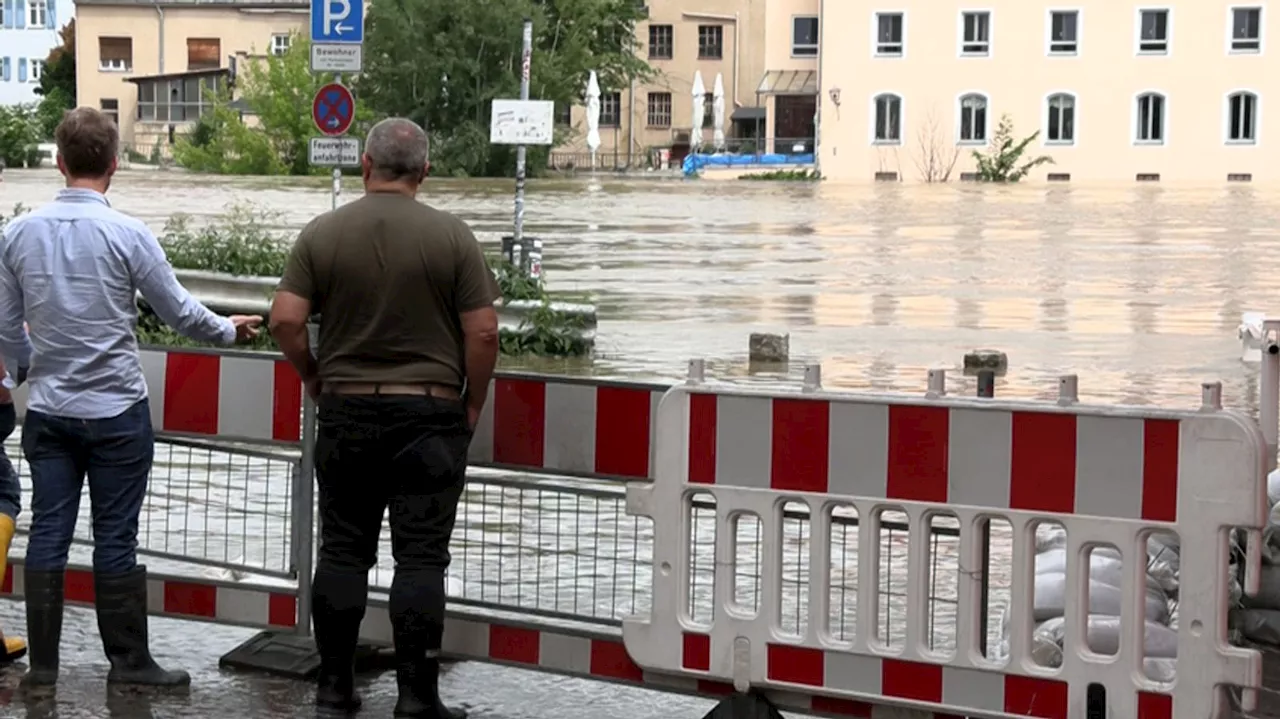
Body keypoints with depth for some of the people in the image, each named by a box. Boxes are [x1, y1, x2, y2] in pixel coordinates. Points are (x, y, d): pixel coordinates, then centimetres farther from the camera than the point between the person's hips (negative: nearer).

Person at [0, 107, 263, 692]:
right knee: (115, 539, 2)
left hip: (48, 409, 4)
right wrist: (229, 331, 15)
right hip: (116, 410, -4)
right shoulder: (127, 234, -13)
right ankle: (128, 659, 11)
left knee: (48, 533, 7)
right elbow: (179, 312, -4)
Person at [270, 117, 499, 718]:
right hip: (429, 414, -2)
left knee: (342, 551, 11)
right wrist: (472, 404, 5)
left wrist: (314, 376, 11)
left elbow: (285, 320, -5)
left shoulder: (322, 234, -1)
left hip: (345, 413, 2)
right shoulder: (452, 236, -5)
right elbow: (483, 333, -8)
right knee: (420, 558, 0)